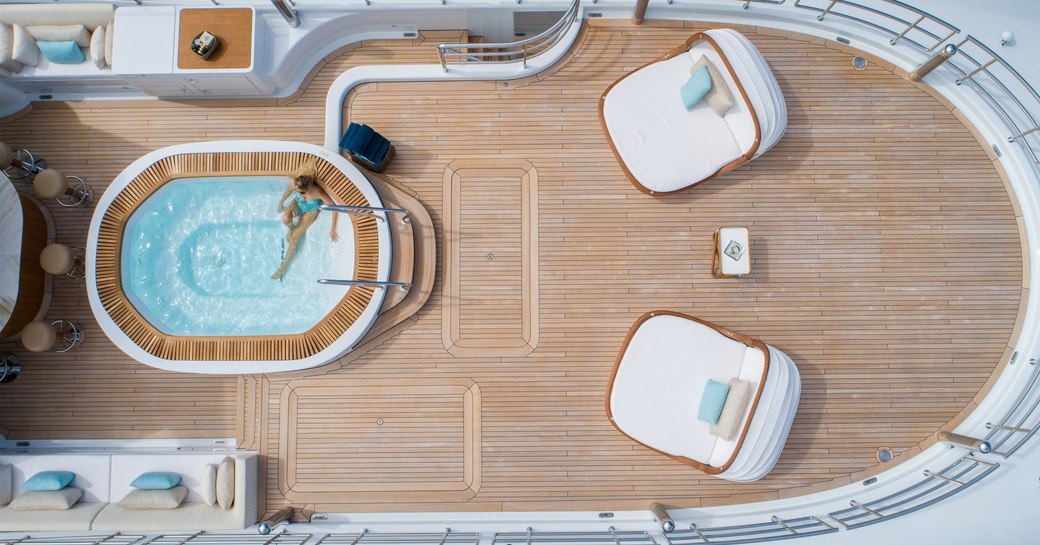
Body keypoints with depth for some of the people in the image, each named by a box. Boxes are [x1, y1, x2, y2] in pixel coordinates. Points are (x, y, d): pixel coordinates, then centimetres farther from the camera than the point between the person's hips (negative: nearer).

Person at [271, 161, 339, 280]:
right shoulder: (295, 184, -31)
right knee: (285, 219, -30)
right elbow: (289, 190, -5)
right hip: (298, 203, 3)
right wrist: (281, 203, 12)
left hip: (310, 210, -3)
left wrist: (333, 230, -28)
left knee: (293, 238, -9)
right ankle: (292, 228, 9)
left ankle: (283, 267, 9)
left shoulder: (317, 192, -40)